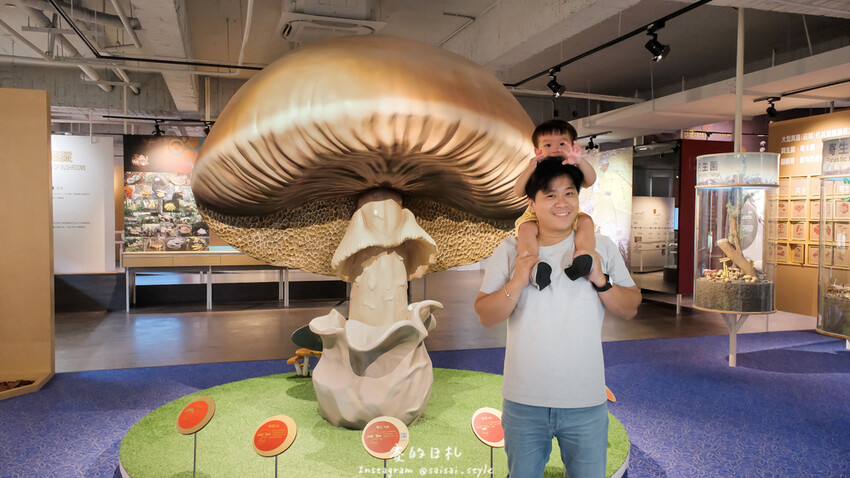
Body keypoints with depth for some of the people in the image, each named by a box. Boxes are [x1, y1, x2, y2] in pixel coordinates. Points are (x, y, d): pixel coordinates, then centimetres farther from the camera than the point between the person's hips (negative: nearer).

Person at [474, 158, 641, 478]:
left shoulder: (601, 248, 0)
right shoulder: (510, 251, -3)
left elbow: (630, 309, 1)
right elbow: (485, 317, -6)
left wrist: (600, 280, -15)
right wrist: (516, 283, -20)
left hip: (586, 403, 0)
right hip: (523, 402, 0)